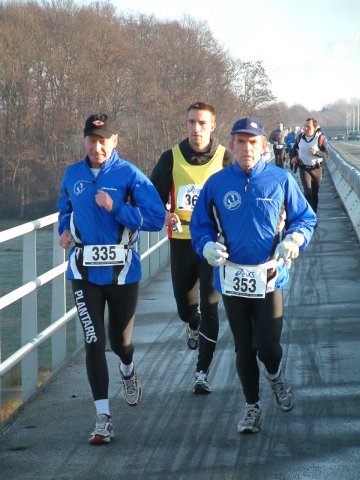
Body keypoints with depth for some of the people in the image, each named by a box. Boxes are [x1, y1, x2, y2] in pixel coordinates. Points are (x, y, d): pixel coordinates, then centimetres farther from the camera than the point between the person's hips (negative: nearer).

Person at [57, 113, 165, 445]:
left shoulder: (130, 175, -9)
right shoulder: (72, 175, 5)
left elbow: (156, 218, -16)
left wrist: (115, 208, -23)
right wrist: (65, 230, 4)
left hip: (122, 271, -2)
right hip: (84, 272, 2)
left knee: (120, 341, 11)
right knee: (94, 343, -5)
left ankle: (128, 372, 50)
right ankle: (103, 419, -2)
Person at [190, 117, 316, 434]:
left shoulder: (281, 180, -3)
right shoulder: (216, 183, 0)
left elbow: (305, 218, 5)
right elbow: (200, 225, 8)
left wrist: (294, 241, -14)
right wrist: (208, 246, -12)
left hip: (270, 277, -2)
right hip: (231, 277, 2)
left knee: (267, 345, -6)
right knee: (244, 348, 11)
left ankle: (276, 377, 29)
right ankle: (252, 406, 27)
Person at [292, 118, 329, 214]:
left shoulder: (320, 137, -13)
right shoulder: (300, 137, -4)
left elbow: (326, 153, -11)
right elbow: (295, 148, 17)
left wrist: (316, 152, -28)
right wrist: (295, 157, 2)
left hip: (317, 168, 0)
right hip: (304, 168, 0)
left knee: (315, 193, 11)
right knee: (308, 192, -14)